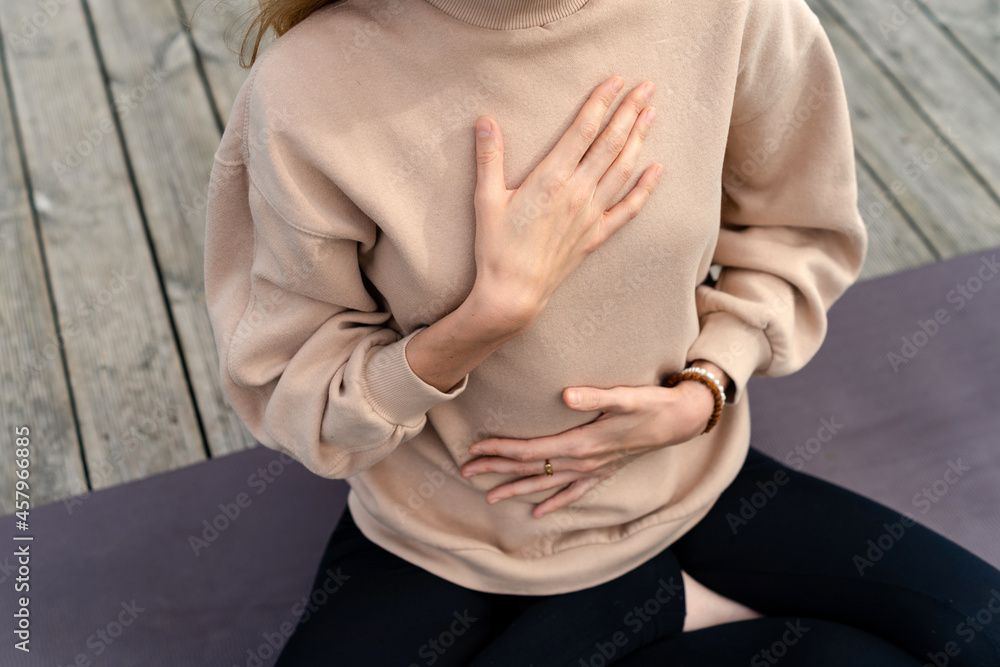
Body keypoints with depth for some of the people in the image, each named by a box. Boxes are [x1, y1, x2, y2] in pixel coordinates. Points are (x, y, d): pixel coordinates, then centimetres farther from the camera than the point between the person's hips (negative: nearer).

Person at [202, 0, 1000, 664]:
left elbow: (803, 233, 1)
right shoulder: (308, 94, -22)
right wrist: (491, 310, -29)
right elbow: (287, 396, -13)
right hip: (451, 537, -1)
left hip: (681, 482, 2)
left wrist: (701, 392, -14)